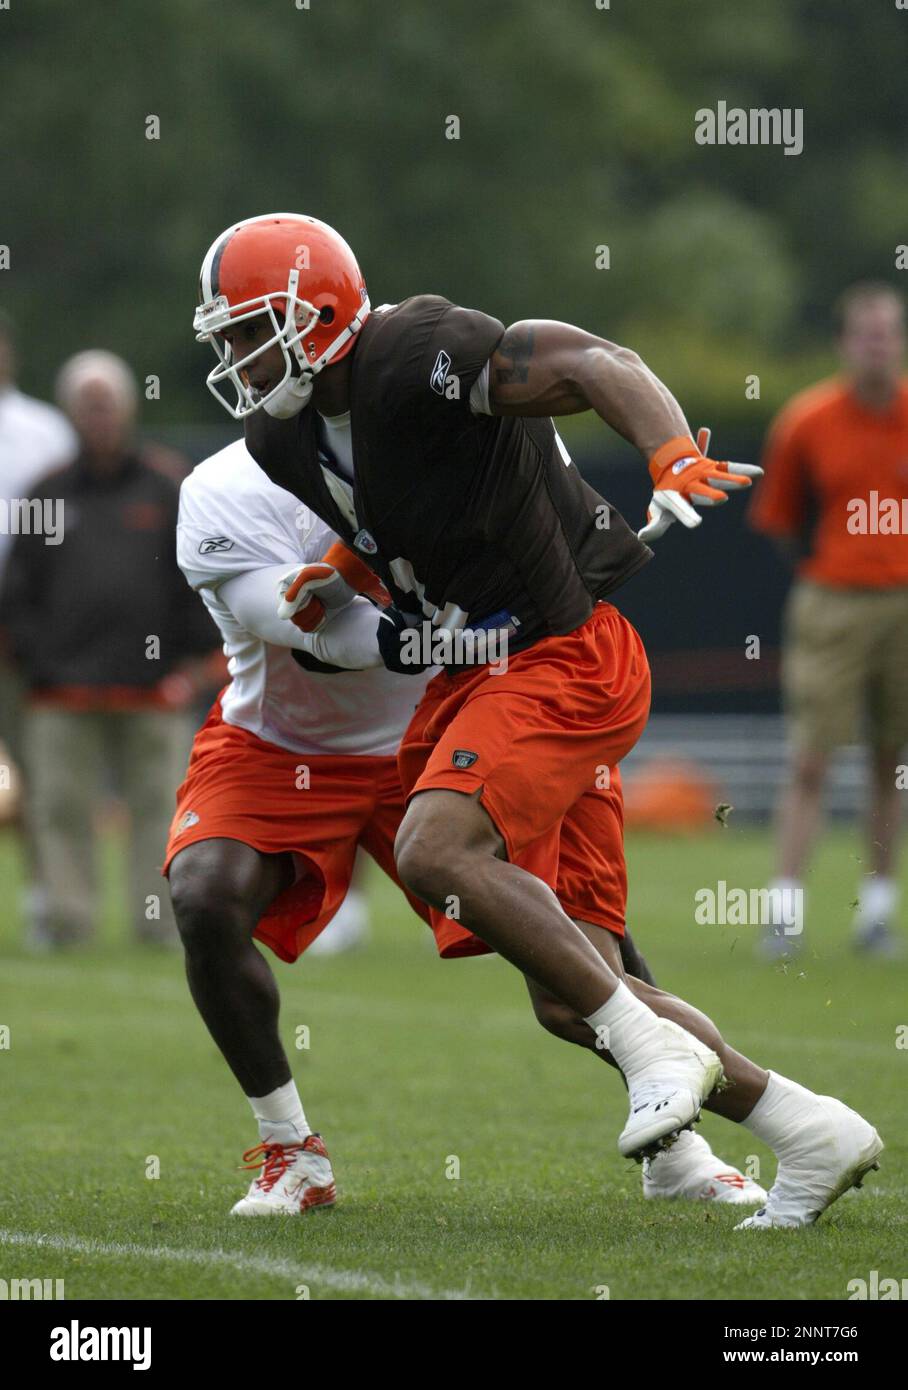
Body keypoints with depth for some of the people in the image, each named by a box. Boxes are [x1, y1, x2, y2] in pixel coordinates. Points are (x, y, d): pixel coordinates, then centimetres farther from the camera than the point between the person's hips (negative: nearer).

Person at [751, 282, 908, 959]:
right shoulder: (806, 422, -2)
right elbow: (778, 520, 8)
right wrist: (821, 563, 1)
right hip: (831, 604, -2)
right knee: (809, 762, -8)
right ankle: (785, 912, -7)